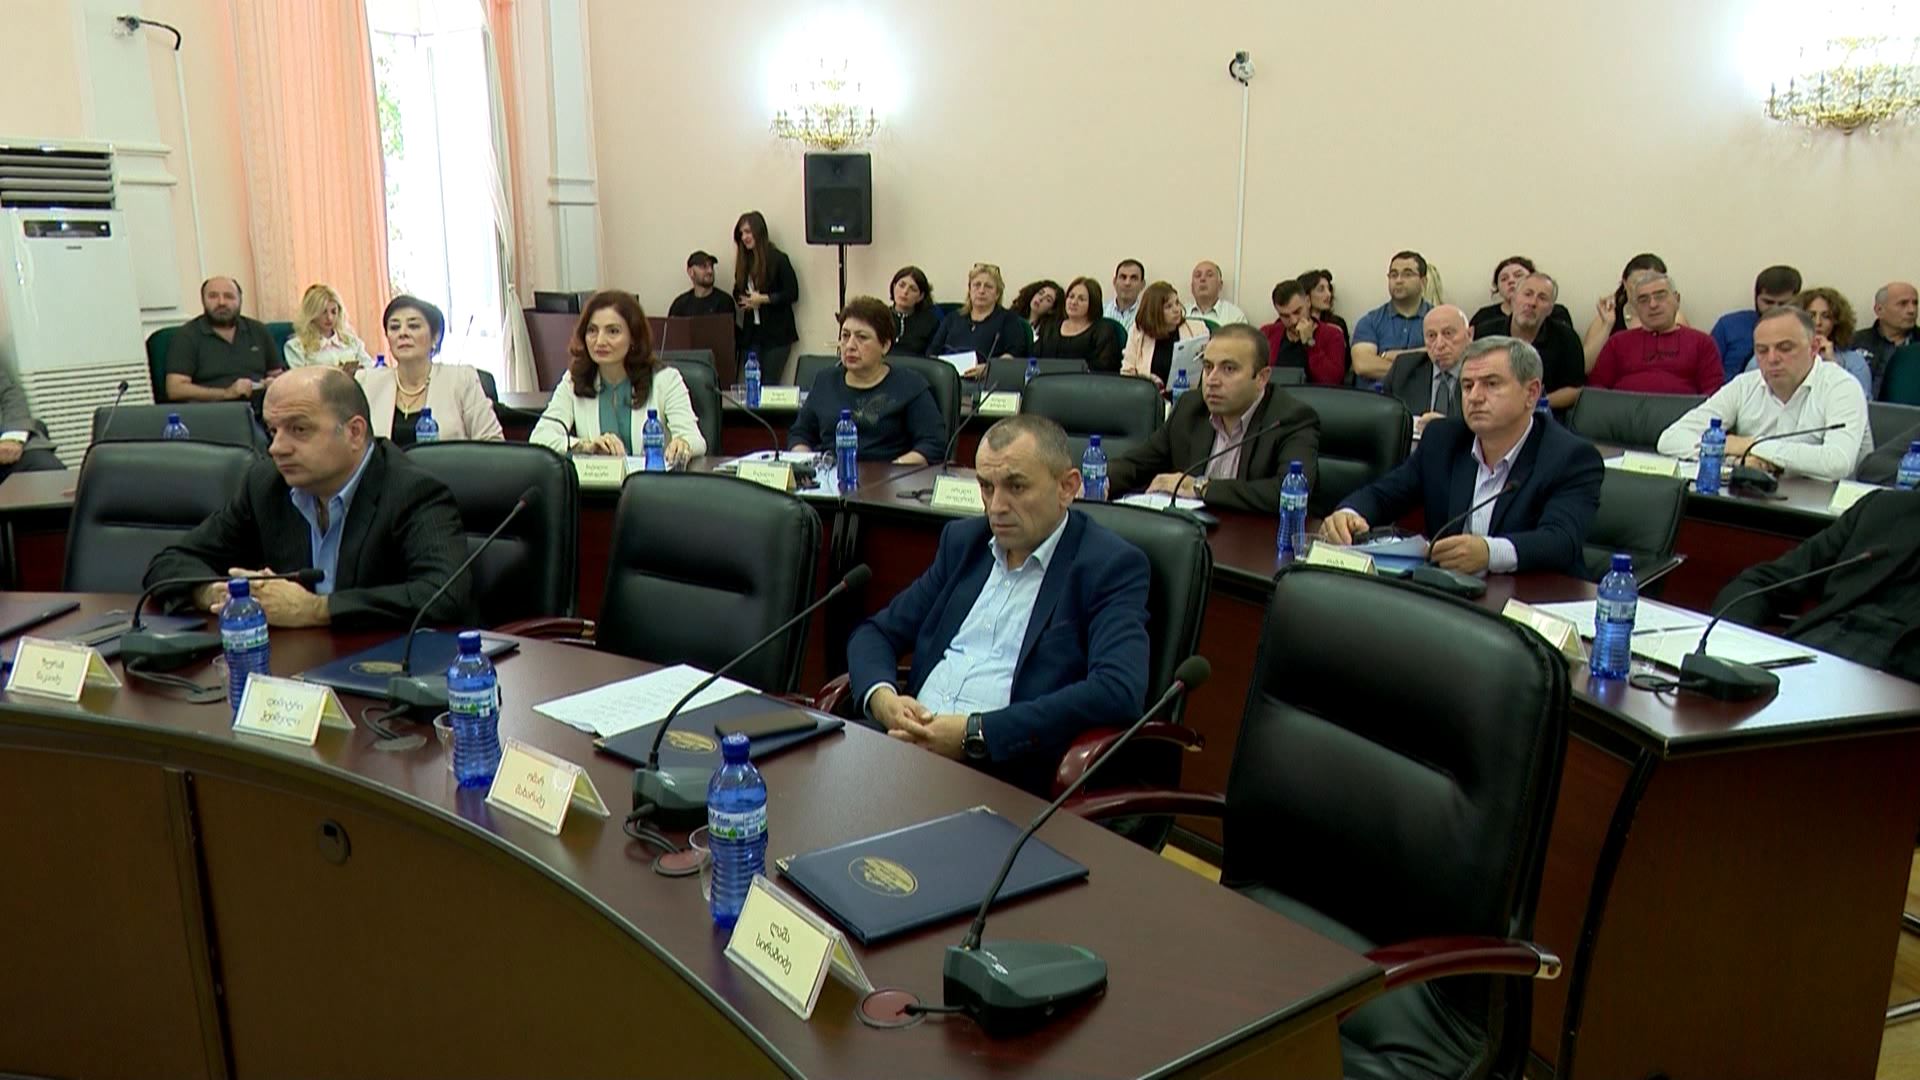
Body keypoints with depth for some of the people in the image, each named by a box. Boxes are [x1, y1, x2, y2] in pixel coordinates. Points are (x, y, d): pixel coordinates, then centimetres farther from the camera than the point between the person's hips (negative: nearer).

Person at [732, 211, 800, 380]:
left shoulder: (778, 259, -6)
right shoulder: (744, 261, 10)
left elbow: (792, 294, -10)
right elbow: (738, 292, 20)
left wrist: (762, 299, -16)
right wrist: (743, 300, -3)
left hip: (776, 333, -5)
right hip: (751, 333, 5)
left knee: (769, 385, -5)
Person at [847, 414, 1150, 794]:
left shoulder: (1110, 566, -2)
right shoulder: (964, 540, 17)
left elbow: (1119, 691, -17)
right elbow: (876, 633, 19)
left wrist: (975, 733, -19)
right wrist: (881, 697, -5)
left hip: (1006, 770, -6)